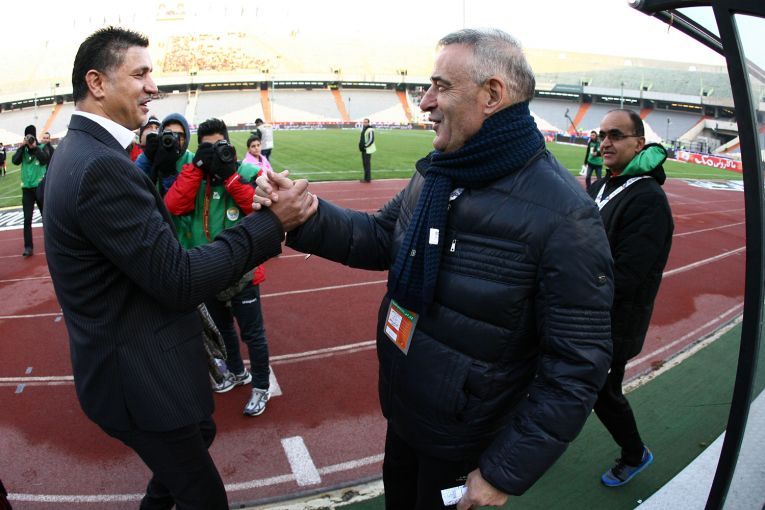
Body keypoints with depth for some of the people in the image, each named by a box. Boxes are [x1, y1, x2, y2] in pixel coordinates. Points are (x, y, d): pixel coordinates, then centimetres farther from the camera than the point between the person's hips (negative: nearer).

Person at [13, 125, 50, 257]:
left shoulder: (42, 148, 0)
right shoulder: (23, 150, 6)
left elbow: (44, 160, -18)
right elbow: (15, 161, -10)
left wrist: (35, 147, -17)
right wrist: (22, 146, -11)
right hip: (27, 188, 2)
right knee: (27, 219, -3)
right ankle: (28, 247, -2)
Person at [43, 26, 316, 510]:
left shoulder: (79, 151, 6)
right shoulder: (101, 165, -26)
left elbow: (152, 243, 4)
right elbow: (178, 281, -26)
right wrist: (272, 223, -22)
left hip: (127, 358, 10)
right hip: (138, 377, -10)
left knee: (200, 431, 31)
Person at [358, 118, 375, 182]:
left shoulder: (370, 130, -15)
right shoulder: (363, 129, 15)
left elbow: (371, 140, -22)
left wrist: (365, 146, -19)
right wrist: (360, 145, 12)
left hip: (367, 149, -10)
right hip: (364, 149, 10)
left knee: (367, 163, -8)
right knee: (364, 163, 12)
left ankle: (368, 179, -5)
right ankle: (367, 178, 20)